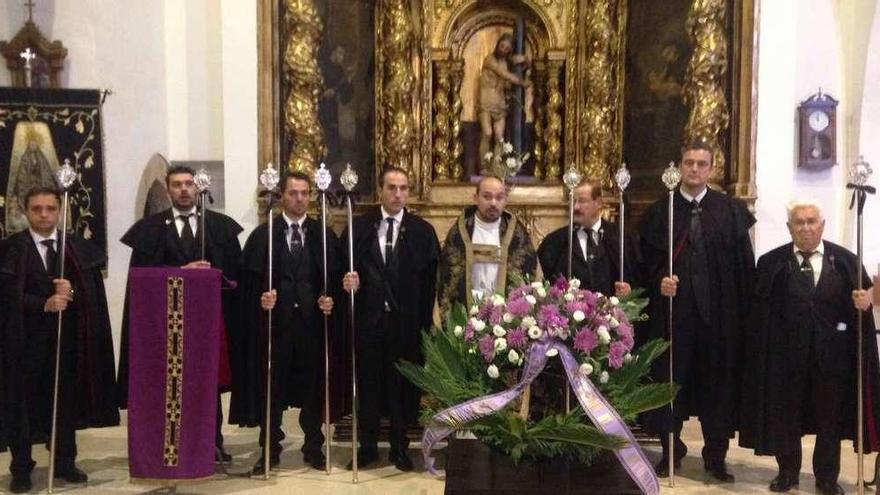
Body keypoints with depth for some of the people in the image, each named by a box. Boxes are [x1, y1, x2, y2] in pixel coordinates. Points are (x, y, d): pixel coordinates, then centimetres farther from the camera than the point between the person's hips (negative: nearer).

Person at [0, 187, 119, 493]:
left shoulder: (80, 248, 6)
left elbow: (93, 292, 2)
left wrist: (71, 293, -18)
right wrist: (44, 304, -21)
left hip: (68, 337, 2)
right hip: (25, 337, -2)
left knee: (66, 400, 9)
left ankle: (65, 463, 22)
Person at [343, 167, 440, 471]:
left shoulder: (423, 231, 1)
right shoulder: (359, 226, 3)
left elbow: (429, 281, -1)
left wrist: (425, 321, -5)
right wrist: (348, 281, -17)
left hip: (406, 321, 0)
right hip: (367, 318, 1)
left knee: (403, 385, 8)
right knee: (367, 384, 9)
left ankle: (399, 448, 22)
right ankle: (367, 446, 23)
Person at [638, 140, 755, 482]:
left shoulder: (732, 211, 4)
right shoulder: (659, 211, 6)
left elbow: (744, 265, 2)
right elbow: (647, 260, 5)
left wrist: (743, 311, -4)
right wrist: (659, 280, -15)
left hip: (718, 313, 0)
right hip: (672, 311, 0)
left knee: (717, 382, 7)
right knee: (670, 380, 7)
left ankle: (716, 455, 20)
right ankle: (671, 450, 22)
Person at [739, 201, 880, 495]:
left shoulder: (845, 260, 1)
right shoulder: (772, 263, -2)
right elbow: (760, 311, -6)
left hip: (832, 354, 1)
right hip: (787, 353, 0)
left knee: (830, 416, 12)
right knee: (786, 415, 12)